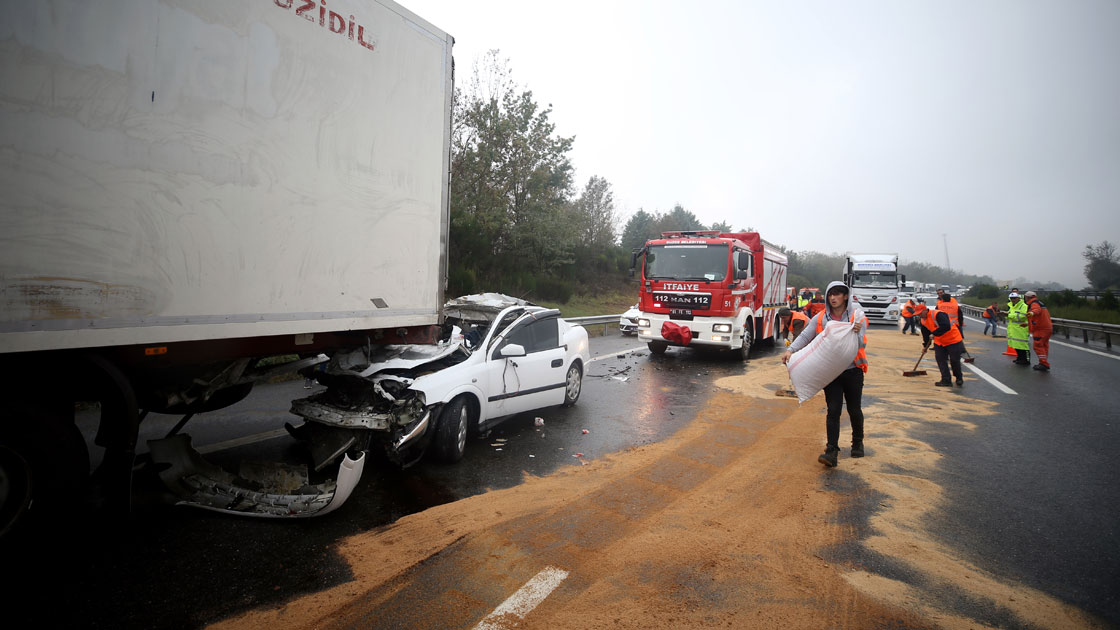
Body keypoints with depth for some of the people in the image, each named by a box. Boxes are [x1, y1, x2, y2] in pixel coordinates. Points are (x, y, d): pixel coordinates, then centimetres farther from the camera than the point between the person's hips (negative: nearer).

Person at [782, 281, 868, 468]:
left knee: (854, 410, 12)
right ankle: (831, 452, -4)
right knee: (833, 410, -4)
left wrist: (856, 333, -30)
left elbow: (861, 344, -8)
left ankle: (858, 443, 37)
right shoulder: (820, 318, 1)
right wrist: (790, 350, -20)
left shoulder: (857, 316, -4)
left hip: (853, 370, 0)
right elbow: (805, 336, -4)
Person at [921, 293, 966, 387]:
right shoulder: (923, 321, 2)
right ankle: (946, 380, 1)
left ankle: (959, 378, 23)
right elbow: (925, 333, 15)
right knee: (940, 359, -3)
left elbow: (946, 326, -35)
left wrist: (934, 334, -29)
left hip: (953, 340, -7)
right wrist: (925, 345, 20)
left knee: (954, 361, 0)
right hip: (939, 342, 7)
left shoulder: (938, 314, -25)